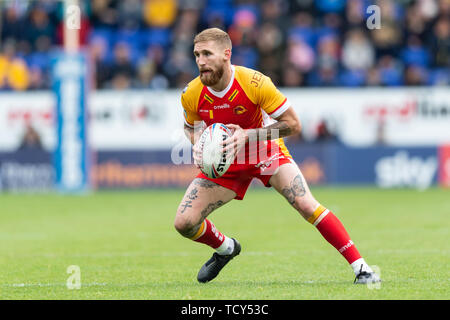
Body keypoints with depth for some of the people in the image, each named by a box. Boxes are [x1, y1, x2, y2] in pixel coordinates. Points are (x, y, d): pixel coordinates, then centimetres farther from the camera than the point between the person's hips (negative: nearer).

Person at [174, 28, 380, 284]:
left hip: (266, 150, -3)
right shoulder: (191, 95, -18)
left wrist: (248, 135, -32)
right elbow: (192, 127, 6)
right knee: (184, 223, -8)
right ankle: (225, 249, 26)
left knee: (307, 205, -23)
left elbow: (293, 124, -21)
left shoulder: (255, 83, -28)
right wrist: (197, 146, -18)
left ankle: (361, 268, -16)